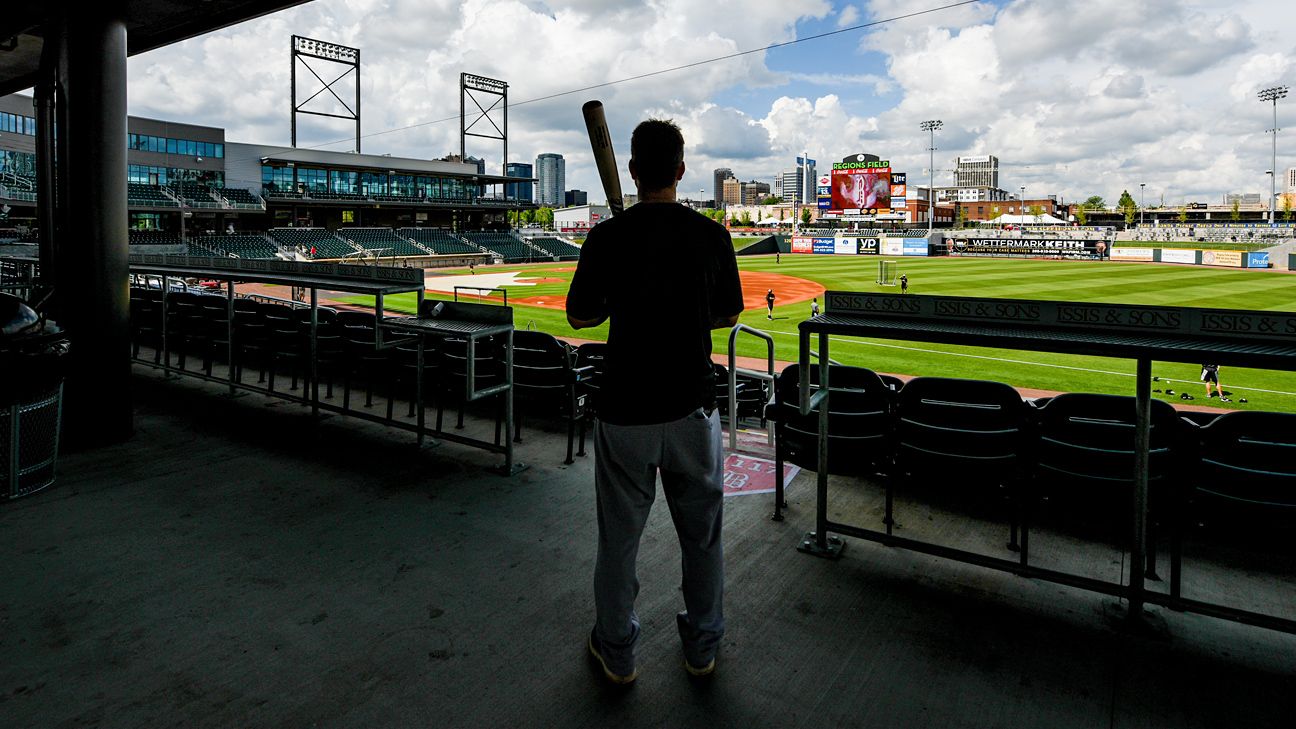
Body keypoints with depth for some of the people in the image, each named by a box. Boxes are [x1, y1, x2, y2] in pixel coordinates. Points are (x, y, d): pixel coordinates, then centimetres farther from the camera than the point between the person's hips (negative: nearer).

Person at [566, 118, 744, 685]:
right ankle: (702, 646, 35)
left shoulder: (608, 237, -10)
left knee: (618, 536, 15)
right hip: (692, 408, 2)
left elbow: (578, 316, 0)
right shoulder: (711, 235, -5)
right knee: (702, 534, 19)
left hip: (625, 410, -1)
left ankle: (616, 652, 32)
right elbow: (727, 316, 6)